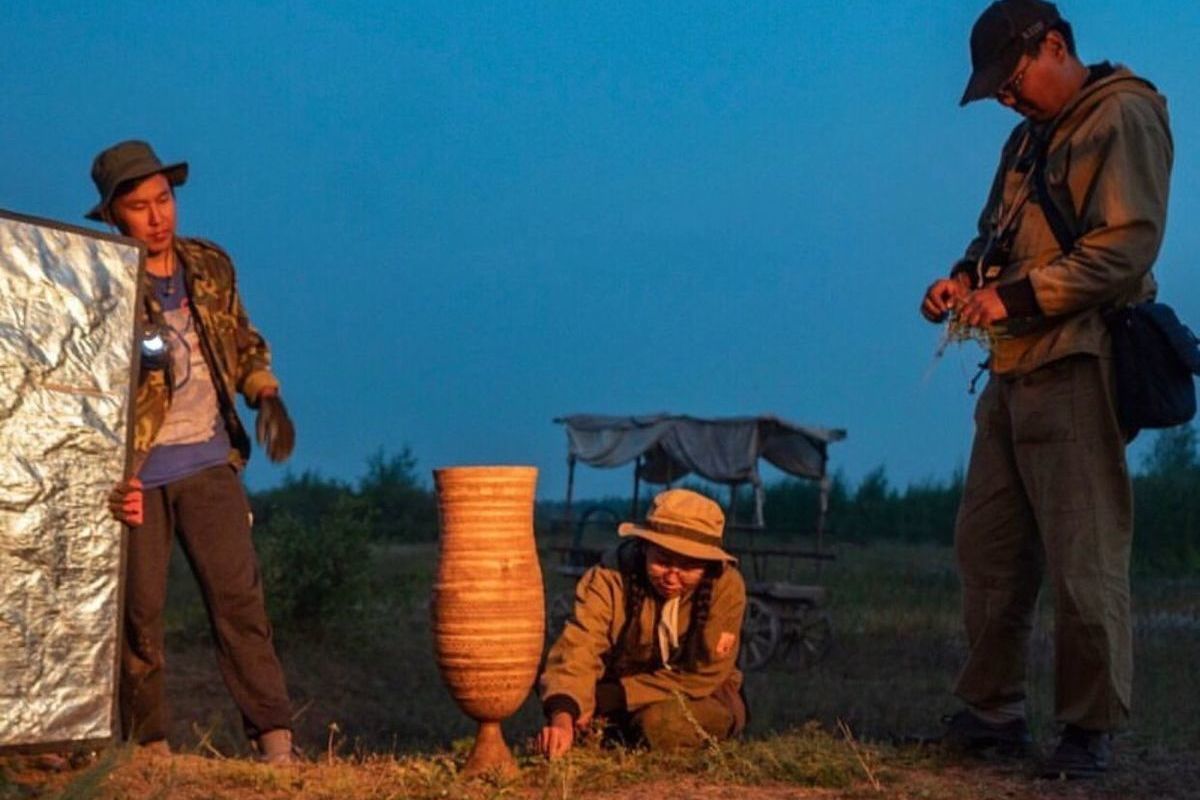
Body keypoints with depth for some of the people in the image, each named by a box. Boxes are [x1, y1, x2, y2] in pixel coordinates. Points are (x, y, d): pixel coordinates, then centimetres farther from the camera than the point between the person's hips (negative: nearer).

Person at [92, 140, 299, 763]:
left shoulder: (211, 267, 7)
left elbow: (245, 344, 20)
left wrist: (266, 397, 1)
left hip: (209, 461, 3)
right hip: (136, 472, -3)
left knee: (239, 596, -3)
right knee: (139, 610, 3)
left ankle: (275, 741, -3)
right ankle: (150, 745, 12)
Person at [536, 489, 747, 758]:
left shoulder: (726, 586, -22)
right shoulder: (609, 578, -23)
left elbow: (701, 676, -21)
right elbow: (577, 652, -35)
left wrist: (605, 698, -29)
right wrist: (562, 718, -57)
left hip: (703, 700, -2)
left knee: (663, 720, -32)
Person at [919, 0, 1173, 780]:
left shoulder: (1124, 117, -7)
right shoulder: (1033, 135, 21)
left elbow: (1127, 248, -16)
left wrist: (1015, 296, -17)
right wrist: (966, 278, 6)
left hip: (1076, 365, -9)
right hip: (1016, 367, 9)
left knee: (1085, 555, -6)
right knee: (987, 542, 10)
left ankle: (1093, 728, 2)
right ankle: (994, 709, 18)